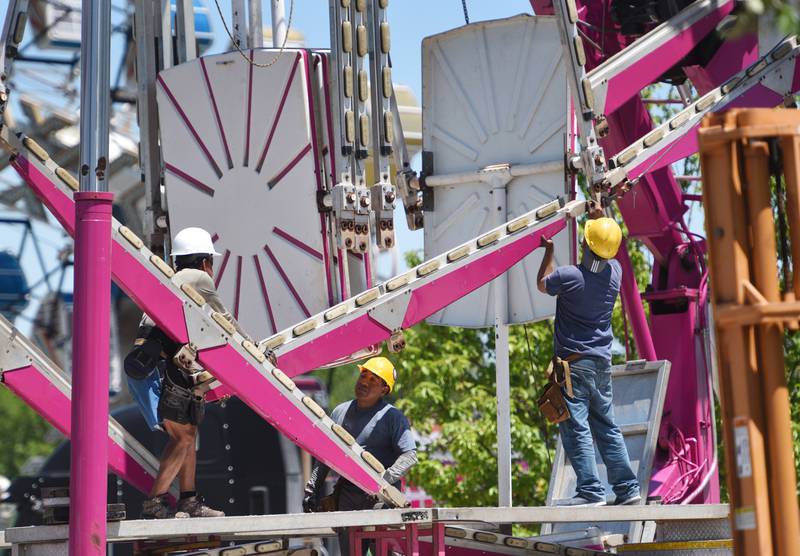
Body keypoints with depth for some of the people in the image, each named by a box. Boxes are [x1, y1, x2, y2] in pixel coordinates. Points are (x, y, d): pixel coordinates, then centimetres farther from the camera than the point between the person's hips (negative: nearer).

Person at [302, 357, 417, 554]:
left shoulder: (392, 417, -3)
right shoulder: (340, 412, 14)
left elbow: (409, 455, -12)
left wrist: (384, 480, -24)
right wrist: (312, 490, 15)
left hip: (381, 501, -5)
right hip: (346, 499, 5)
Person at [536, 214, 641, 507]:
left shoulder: (570, 276, -16)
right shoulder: (615, 273, 0)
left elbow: (542, 284, 6)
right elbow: (602, 254, 25)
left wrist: (549, 250, 19)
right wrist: (597, 219, 31)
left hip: (573, 361, -6)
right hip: (602, 361, 7)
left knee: (576, 428, -5)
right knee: (607, 427, 13)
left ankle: (591, 491, -10)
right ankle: (627, 488, 12)